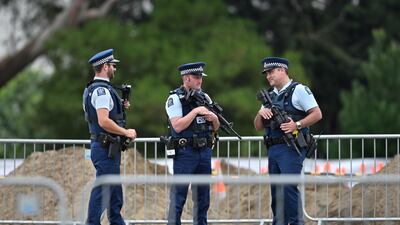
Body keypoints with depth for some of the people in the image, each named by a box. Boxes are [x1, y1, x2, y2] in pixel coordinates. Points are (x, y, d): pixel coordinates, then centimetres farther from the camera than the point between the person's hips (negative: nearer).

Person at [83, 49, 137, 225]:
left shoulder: (92, 89, 15)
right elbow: (104, 121, -26)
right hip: (106, 148, -11)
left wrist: (120, 107, 13)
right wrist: (126, 132, -17)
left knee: (115, 191, 17)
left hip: (108, 149, 11)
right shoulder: (102, 90, -17)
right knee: (102, 190, -8)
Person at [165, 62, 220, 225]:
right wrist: (195, 111, -16)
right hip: (185, 153, -6)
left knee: (202, 198, 10)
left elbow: (215, 127, 15)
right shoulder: (175, 98, -6)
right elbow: (178, 126, -18)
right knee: (178, 197, -5)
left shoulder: (204, 97, 12)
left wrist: (214, 118, -6)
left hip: (204, 152, 6)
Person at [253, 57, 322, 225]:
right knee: (276, 190, 7)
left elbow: (317, 114, -7)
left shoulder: (298, 90, -1)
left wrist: (297, 125, -19)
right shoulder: (270, 95, 20)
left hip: (291, 148, -8)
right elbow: (258, 127, 20)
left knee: (289, 187, -17)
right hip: (273, 149, 8)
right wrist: (261, 113, -1)